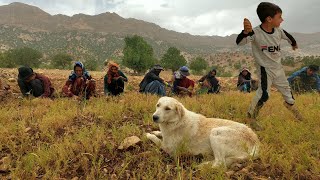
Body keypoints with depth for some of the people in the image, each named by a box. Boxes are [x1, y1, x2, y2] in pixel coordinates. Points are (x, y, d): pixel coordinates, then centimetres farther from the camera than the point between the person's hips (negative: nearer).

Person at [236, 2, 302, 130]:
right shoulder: (255, 33, -27)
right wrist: (246, 32, -63)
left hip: (278, 67, 7)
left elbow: (288, 36, 15)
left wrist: (294, 44, 36)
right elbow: (239, 42, -42)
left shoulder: (278, 31, -8)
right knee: (264, 93, -16)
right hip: (264, 68, -6)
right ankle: (251, 116, 2)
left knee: (285, 87, 23)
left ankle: (290, 104, 54)